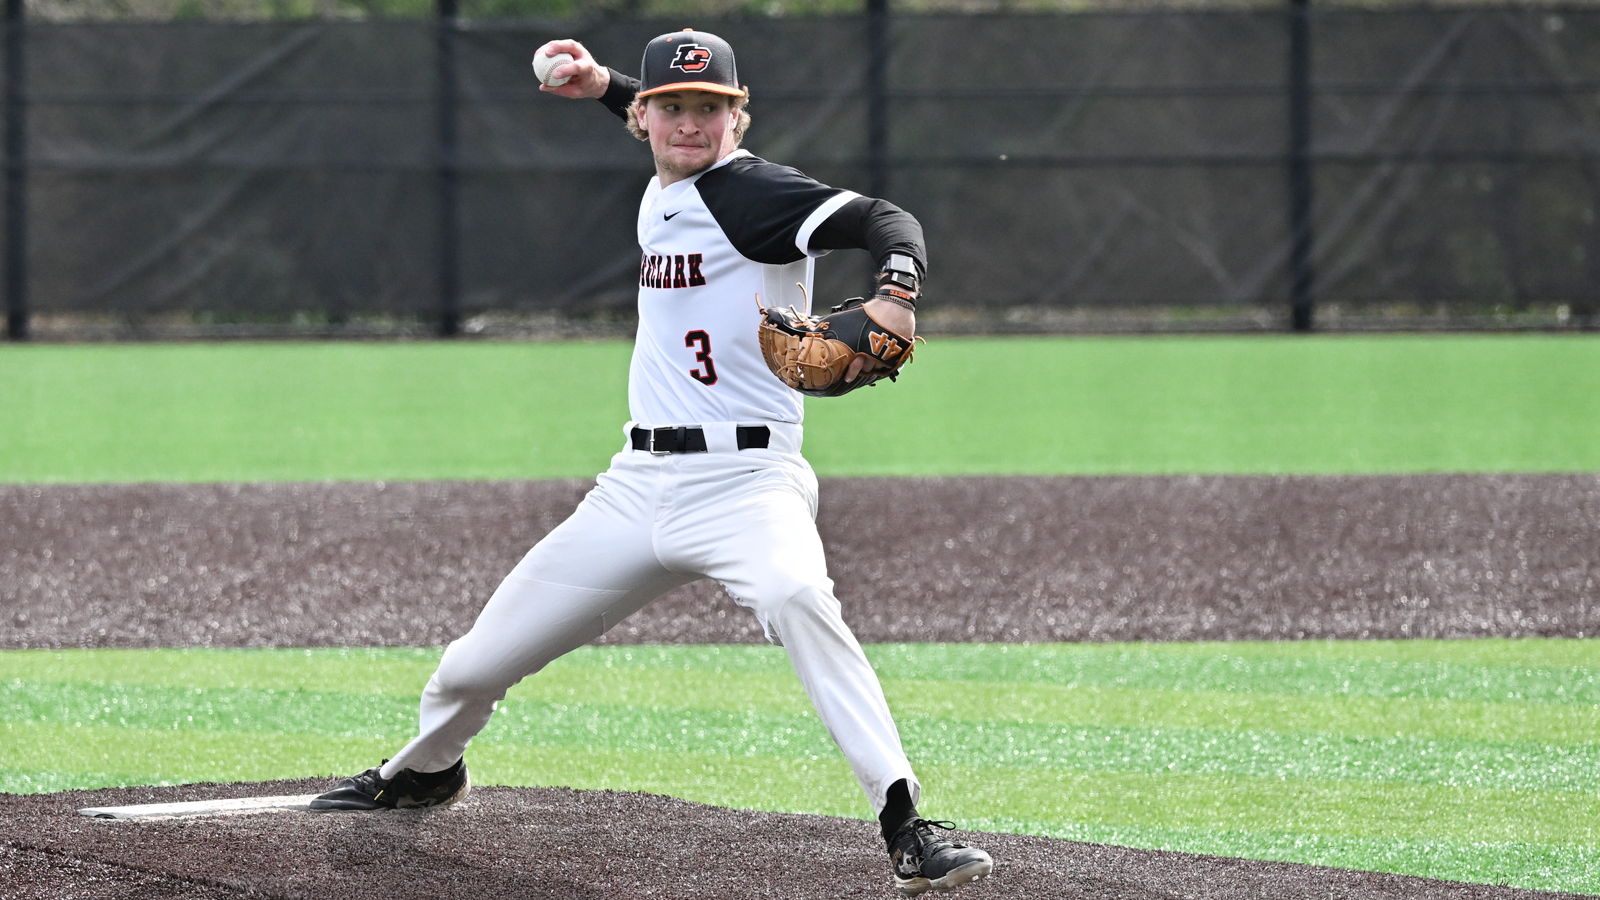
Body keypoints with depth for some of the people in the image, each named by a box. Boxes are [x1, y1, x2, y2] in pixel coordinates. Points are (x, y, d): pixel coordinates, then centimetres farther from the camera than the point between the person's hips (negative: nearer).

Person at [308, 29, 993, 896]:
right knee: (474, 667, 12)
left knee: (794, 596, -40)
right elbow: (683, 146, 38)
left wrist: (896, 293, -45)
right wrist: (602, 85, 32)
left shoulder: (752, 190, -11)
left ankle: (906, 826, -41)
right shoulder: (662, 197, 12)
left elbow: (883, 218, -26)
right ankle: (425, 771, 46)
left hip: (744, 478, -7)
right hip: (638, 489, 7)